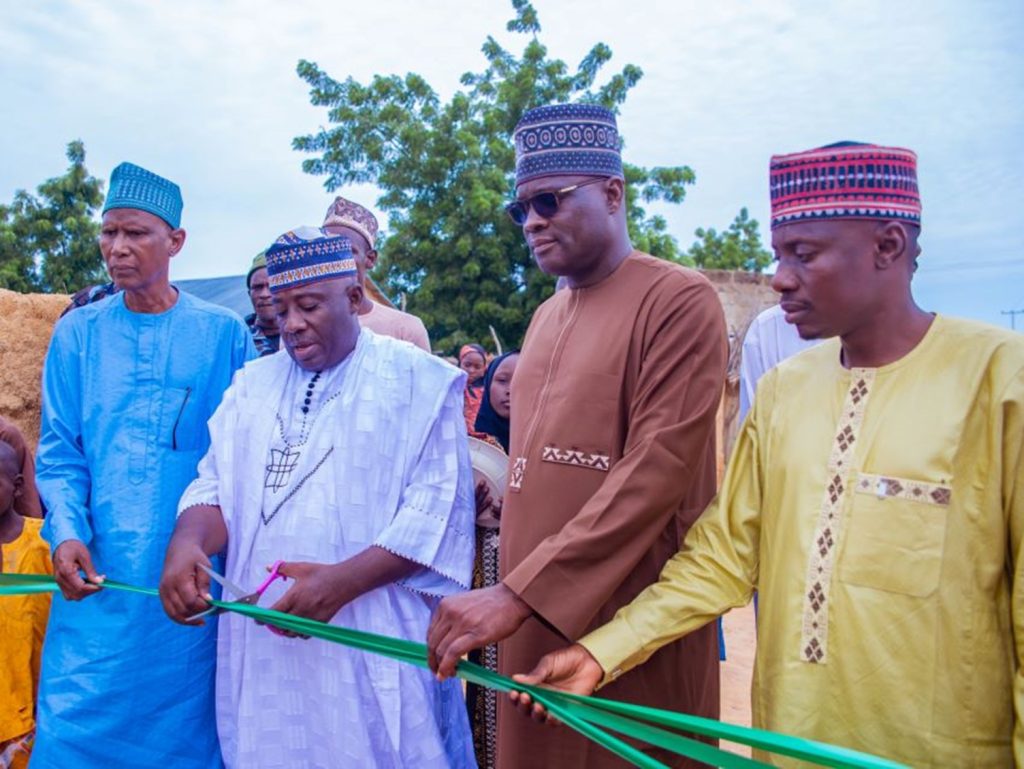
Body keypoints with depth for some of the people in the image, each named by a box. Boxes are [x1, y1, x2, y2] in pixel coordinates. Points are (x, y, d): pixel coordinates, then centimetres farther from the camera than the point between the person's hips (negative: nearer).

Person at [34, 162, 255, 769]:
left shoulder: (222, 333, -1)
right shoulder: (78, 333, 6)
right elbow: (59, 451, 6)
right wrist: (67, 533, -9)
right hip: (97, 570, 2)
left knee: (183, 719, 8)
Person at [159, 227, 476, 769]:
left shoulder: (419, 381, -4)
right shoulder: (253, 384, 14)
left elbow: (437, 507, -11)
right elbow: (217, 484, 10)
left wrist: (343, 581, -22)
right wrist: (188, 541, -13)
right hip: (264, 639, 5)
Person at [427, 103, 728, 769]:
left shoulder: (679, 301, -11)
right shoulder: (546, 317, 13)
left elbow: (658, 470, -20)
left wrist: (520, 592, -24)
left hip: (634, 637, -6)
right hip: (529, 626, 7)